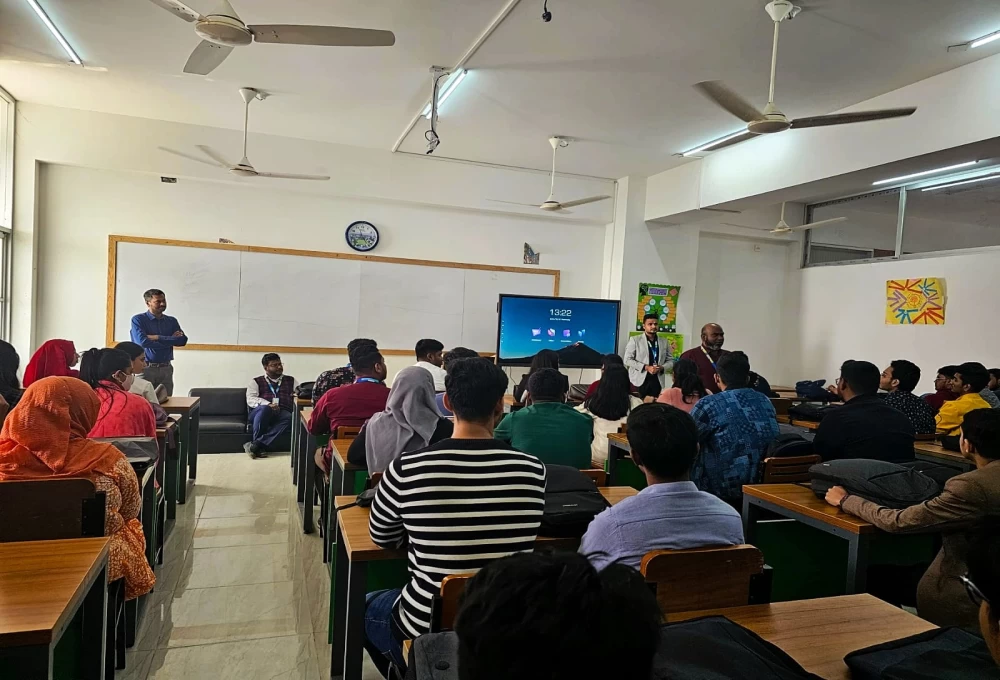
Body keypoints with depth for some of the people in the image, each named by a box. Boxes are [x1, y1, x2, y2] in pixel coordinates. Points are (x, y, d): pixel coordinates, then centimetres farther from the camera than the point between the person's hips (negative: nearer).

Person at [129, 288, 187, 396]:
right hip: (145, 368, -3)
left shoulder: (172, 321, 11)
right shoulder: (138, 319, -1)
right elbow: (142, 341, -15)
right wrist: (170, 340, -9)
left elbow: (182, 340, -4)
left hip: (166, 369, 3)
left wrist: (157, 338, -12)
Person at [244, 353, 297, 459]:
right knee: (264, 409, -38)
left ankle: (255, 445, -40)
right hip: (261, 413, -1)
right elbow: (250, 399, 0)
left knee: (289, 418, -36)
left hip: (282, 415, 1)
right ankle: (259, 447, -33)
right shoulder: (256, 382, 16)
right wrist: (268, 404, -19)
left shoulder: (291, 381, 23)